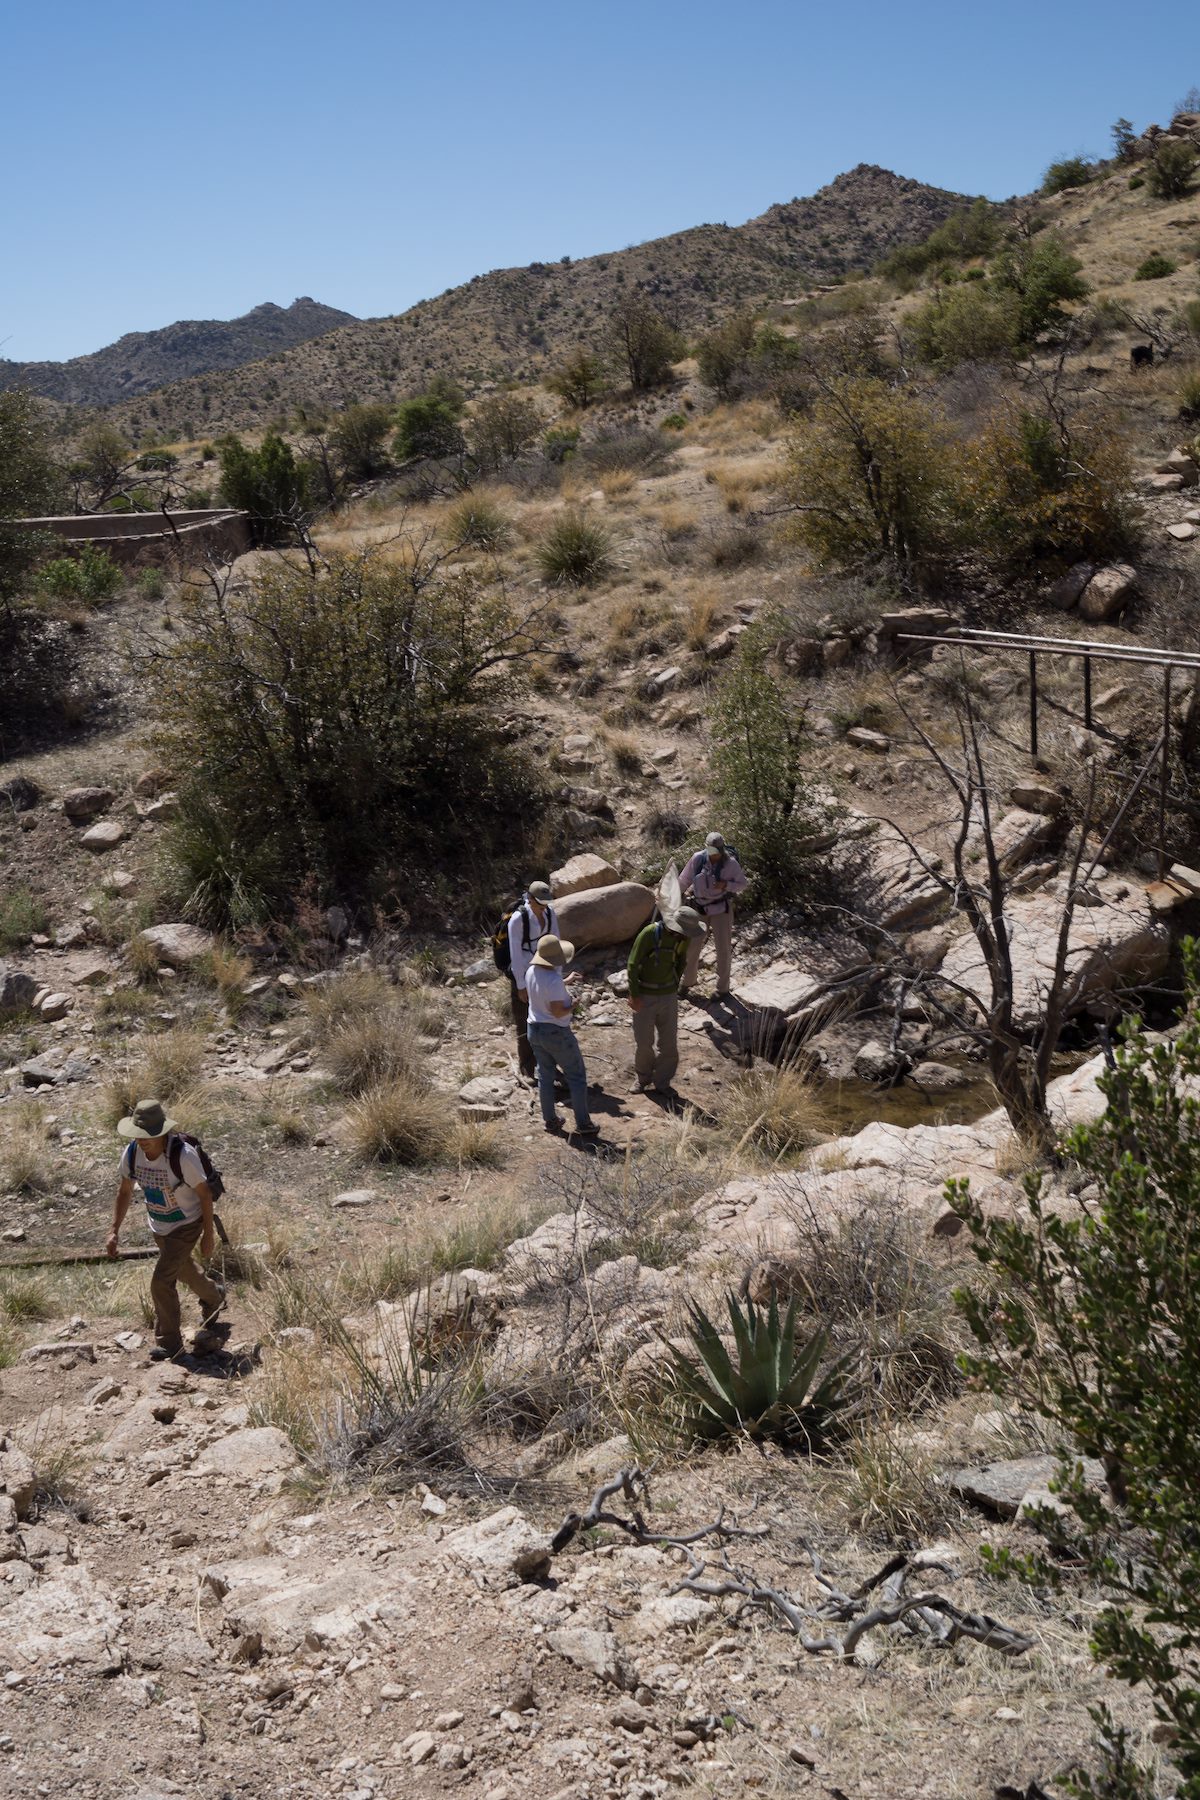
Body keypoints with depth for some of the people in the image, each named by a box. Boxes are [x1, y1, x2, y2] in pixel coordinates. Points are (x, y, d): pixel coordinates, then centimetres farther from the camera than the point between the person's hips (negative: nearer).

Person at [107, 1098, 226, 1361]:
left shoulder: (183, 1155, -32)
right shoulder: (132, 1153, -17)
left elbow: (205, 1194, -20)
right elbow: (125, 1192, -1)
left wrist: (208, 1235, -16)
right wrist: (114, 1231, -6)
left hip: (187, 1225, -6)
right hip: (159, 1226, 7)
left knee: (162, 1281, -14)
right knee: (183, 1271, 27)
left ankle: (168, 1342, 3)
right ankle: (213, 1298, 57)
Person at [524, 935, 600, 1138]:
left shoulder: (531, 972, -3)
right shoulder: (554, 980, -28)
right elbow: (558, 1012, -27)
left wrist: (565, 982, 23)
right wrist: (573, 1004, -9)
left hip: (535, 1030, 7)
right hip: (556, 1033, -7)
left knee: (545, 1076, 18)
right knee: (576, 1077, 6)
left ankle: (550, 1120, 26)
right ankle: (583, 1125, 8)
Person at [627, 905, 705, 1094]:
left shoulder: (684, 938, -7)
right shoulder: (649, 933, -22)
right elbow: (633, 964, -15)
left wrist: (675, 986, 10)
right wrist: (634, 995, -13)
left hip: (668, 995, 4)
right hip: (644, 995, -4)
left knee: (669, 1042, 4)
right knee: (643, 1042, 5)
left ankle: (662, 1083, 19)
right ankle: (642, 1077, 28)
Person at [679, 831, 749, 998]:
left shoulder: (730, 863, -19)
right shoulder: (698, 858, -14)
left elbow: (743, 883, -7)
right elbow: (685, 879, 0)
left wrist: (726, 885, -25)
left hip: (721, 909, -2)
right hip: (700, 908, 2)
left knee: (724, 949, 3)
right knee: (692, 946, 9)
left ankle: (723, 987, 22)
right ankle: (688, 980, 33)